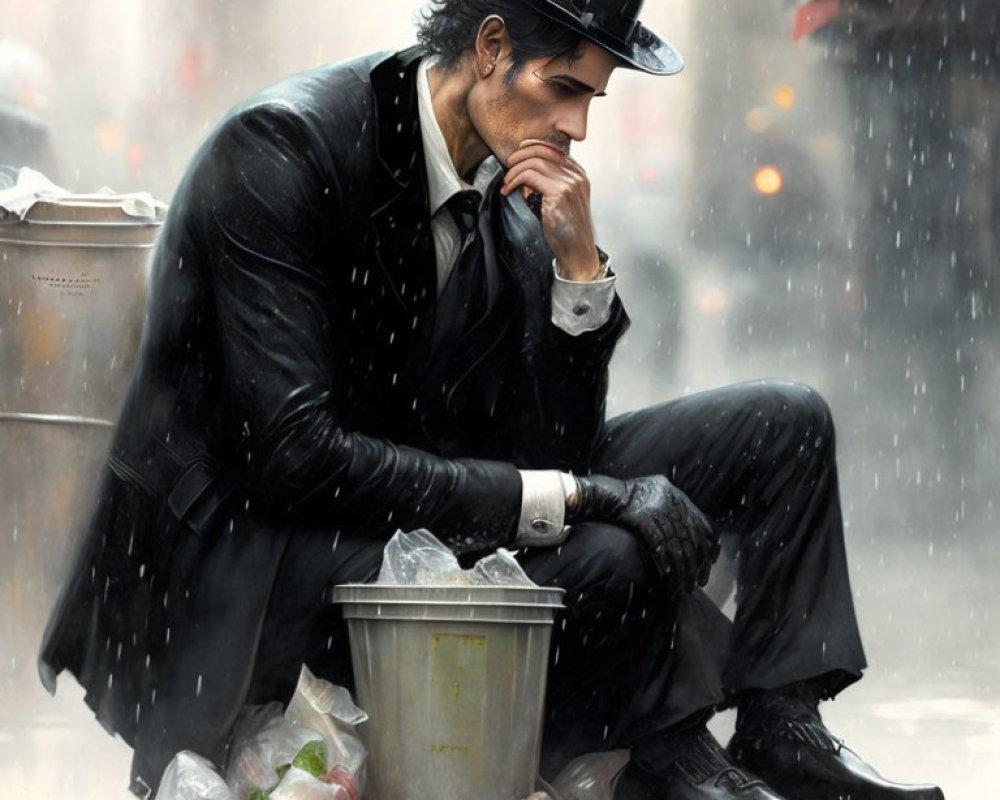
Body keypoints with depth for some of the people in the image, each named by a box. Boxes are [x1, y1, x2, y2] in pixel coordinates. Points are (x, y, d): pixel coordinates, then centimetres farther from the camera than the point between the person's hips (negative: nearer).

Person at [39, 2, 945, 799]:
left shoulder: (506, 191, 4)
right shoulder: (281, 149, -19)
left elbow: (554, 450, 3)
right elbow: (292, 455, -27)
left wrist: (578, 265, -11)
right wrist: (559, 500, -28)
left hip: (407, 500, 8)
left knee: (785, 428, 3)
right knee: (610, 560, -33)